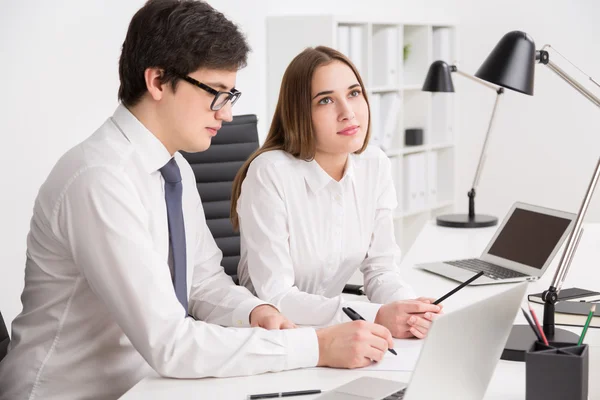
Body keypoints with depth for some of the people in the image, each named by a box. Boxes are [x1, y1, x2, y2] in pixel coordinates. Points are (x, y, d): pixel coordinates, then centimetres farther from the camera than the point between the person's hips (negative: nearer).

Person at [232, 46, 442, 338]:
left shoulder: (375, 165, -1)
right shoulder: (270, 173, -17)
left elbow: (380, 270, 2)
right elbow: (275, 296, -20)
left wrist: (407, 308, -20)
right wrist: (377, 317, -29)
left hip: (330, 331, 5)